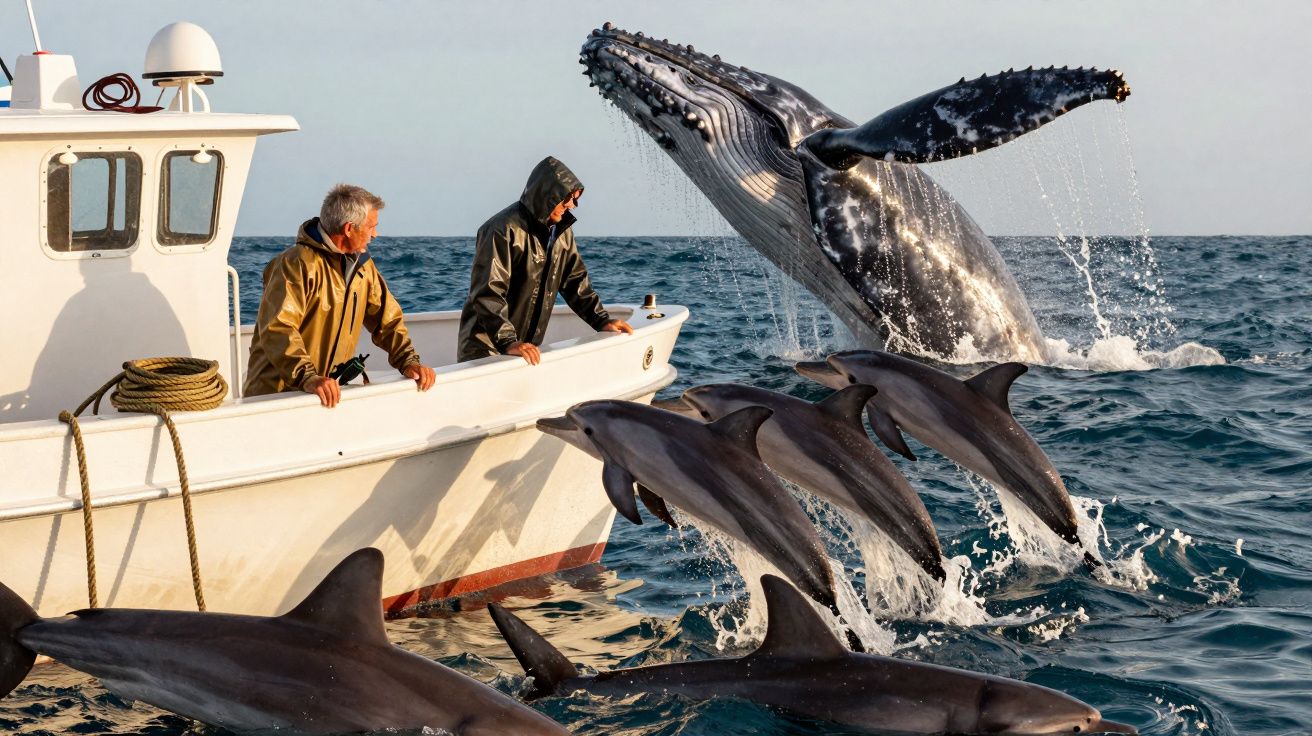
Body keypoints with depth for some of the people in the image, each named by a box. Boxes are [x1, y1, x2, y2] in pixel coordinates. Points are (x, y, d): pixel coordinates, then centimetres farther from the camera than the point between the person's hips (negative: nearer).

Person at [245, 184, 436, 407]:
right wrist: (308, 378, -34)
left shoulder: (362, 265, 12)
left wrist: (409, 361, 0)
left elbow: (387, 318, 16)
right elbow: (278, 329, -23)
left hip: (329, 391, 6)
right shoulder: (298, 264, -13)